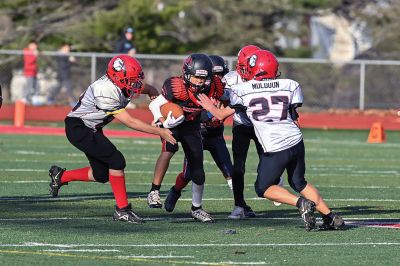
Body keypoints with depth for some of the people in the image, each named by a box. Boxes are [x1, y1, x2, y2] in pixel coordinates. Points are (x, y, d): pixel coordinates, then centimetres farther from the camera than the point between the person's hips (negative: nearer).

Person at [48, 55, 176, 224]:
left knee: (102, 175, 9)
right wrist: (159, 132, -23)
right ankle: (122, 210, -8)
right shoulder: (106, 92, -31)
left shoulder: (121, 84, -8)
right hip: (78, 129, -9)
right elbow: (130, 122, -26)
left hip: (91, 129, 9)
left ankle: (61, 176, 28)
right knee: (116, 161, -17)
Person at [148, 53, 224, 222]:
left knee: (197, 170, 3)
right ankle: (154, 191, -23)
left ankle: (196, 209, 21)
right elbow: (154, 105, -21)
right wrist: (164, 122, -34)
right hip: (171, 123, -4)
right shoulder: (177, 87, -32)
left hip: (191, 127, 4)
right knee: (169, 149, -34)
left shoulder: (211, 89, -20)